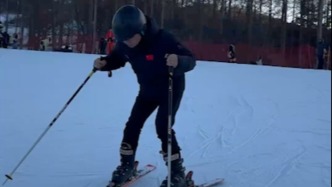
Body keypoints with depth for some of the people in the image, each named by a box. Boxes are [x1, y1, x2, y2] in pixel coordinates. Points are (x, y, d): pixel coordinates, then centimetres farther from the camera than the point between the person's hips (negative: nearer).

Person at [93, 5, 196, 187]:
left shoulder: (163, 39, -34)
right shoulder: (124, 44, -16)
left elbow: (191, 60, -30)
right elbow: (116, 59, 5)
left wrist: (179, 61, -54)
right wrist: (103, 63, -18)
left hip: (171, 88, -6)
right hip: (147, 90, 6)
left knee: (163, 127, -17)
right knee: (133, 124, 3)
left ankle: (177, 172, -4)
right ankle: (127, 165, 22)